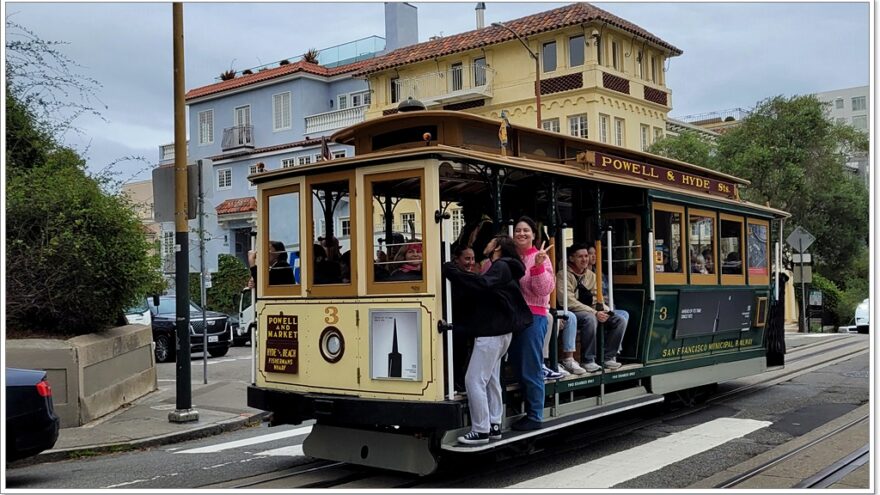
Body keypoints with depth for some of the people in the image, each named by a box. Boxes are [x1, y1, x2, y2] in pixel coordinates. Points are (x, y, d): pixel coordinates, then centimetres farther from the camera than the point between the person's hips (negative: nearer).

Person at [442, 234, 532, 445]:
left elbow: (482, 284, -31)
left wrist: (452, 271, -29)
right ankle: (494, 425, 20)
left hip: (492, 332, -11)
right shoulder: (502, 268, 20)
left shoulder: (500, 267, -12)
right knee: (491, 379, 15)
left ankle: (480, 430, -5)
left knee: (474, 380, -9)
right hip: (499, 331, 11)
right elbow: (482, 292, 12)